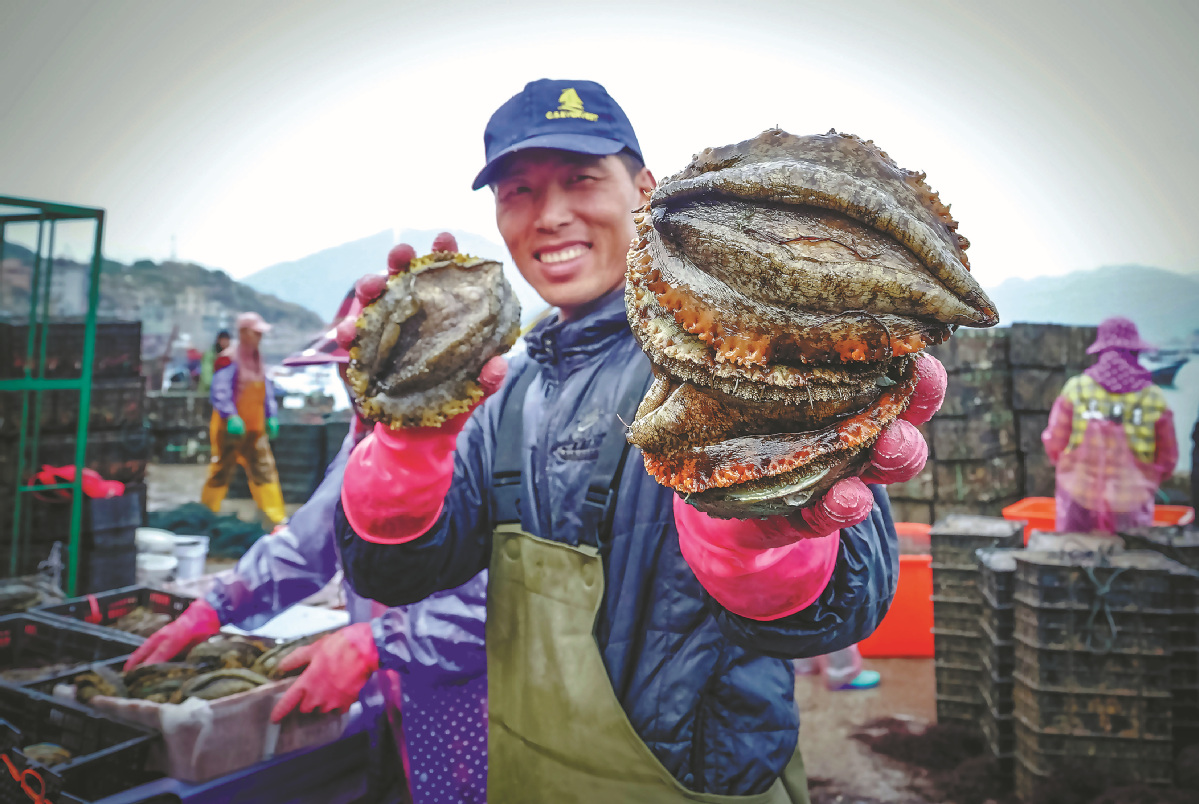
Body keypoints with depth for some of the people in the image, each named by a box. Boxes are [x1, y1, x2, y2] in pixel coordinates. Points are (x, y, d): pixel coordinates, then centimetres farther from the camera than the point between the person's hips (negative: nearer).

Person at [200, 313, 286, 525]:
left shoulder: (257, 357, 13)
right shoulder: (229, 358, -13)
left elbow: (266, 388, 20)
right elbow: (219, 392, -19)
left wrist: (271, 416, 15)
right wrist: (231, 417, -27)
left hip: (255, 427, 7)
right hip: (230, 427, -7)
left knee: (264, 470, 4)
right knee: (222, 471, 2)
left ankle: (277, 517, 5)